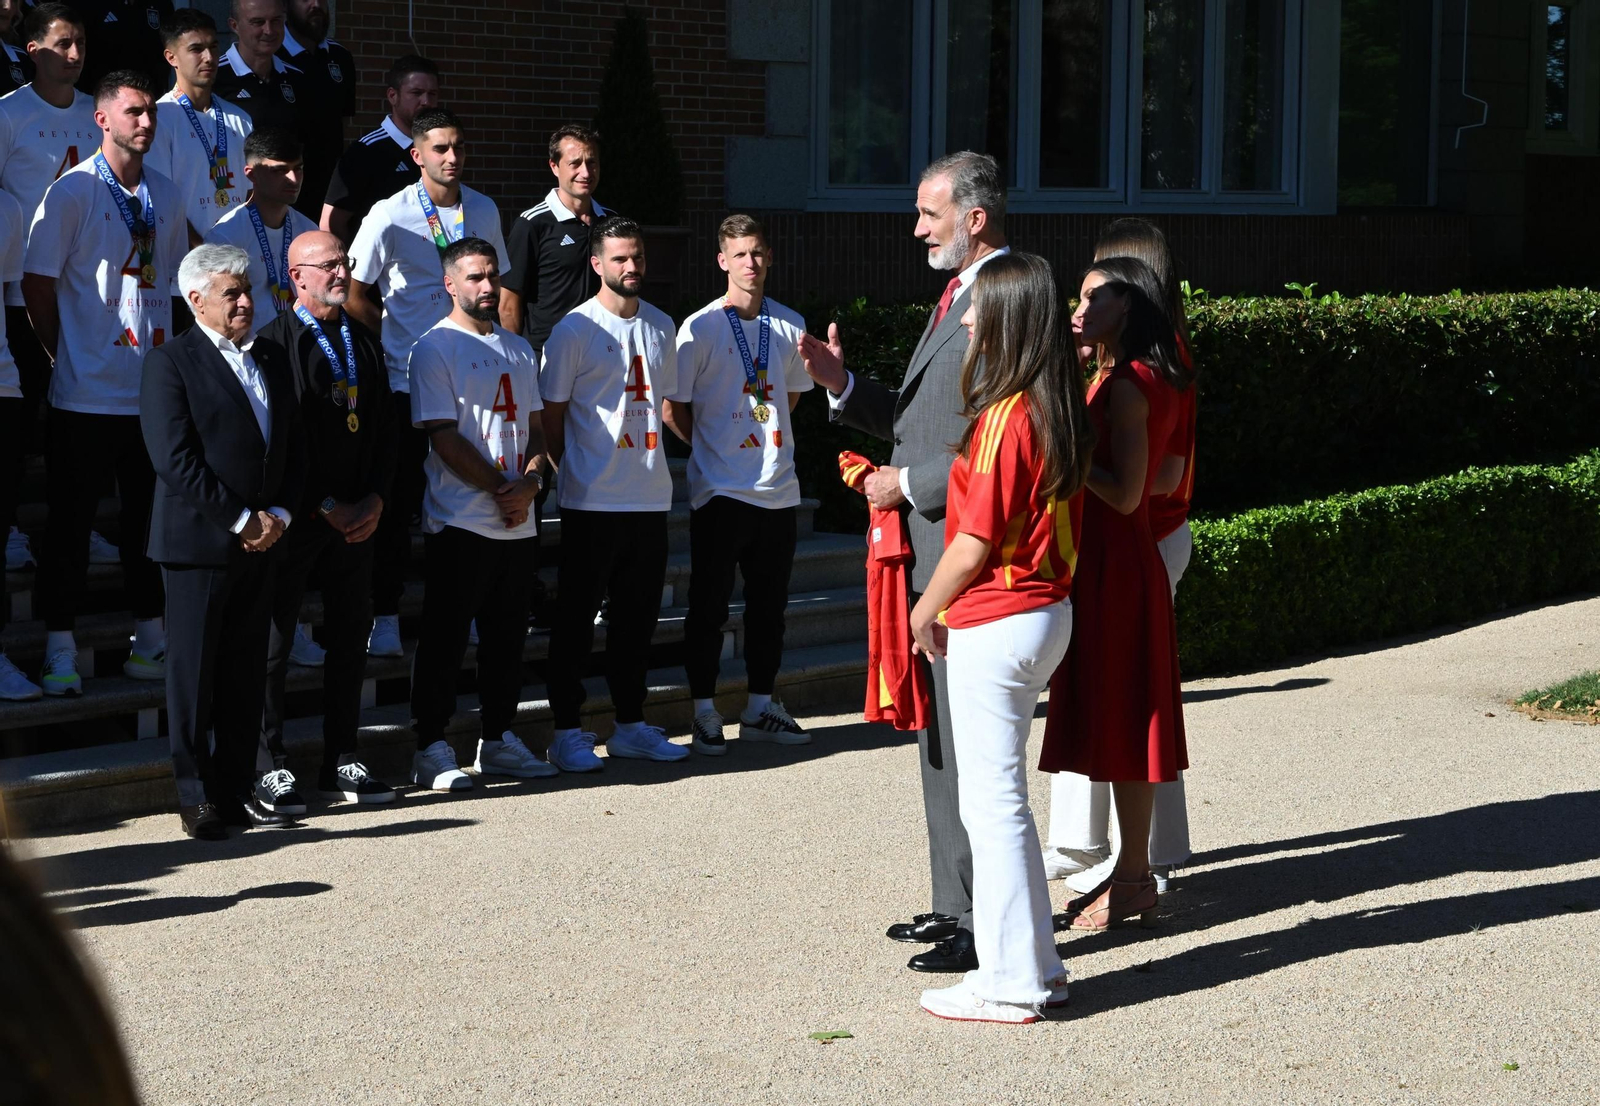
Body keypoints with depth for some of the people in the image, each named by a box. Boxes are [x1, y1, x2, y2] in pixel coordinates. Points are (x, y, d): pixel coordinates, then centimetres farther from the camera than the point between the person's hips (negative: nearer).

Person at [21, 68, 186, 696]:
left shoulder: (165, 195, 11)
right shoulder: (74, 191, -6)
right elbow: (37, 285, -6)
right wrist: (68, 355, -1)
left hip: (154, 390, 5)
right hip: (87, 392, -5)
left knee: (151, 519, 11)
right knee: (71, 523, 1)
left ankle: (150, 641, 21)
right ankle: (60, 651, 8)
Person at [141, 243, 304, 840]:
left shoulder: (272, 359, 14)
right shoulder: (170, 362, -7)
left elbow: (293, 449, 14)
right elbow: (175, 459, -14)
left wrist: (278, 515, -2)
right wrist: (241, 519, -14)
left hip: (260, 543, 6)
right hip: (198, 541, -6)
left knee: (246, 673, 9)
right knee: (194, 673, 0)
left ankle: (237, 790, 16)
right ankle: (196, 797, 6)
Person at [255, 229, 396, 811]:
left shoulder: (365, 342, 14)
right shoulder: (274, 342, -7)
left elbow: (385, 429, 14)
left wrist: (375, 500, 0)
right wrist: (326, 507, -12)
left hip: (357, 517, 6)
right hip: (295, 517, -6)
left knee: (351, 637, 9)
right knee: (274, 638, -1)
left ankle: (342, 761, 19)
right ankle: (269, 767, 5)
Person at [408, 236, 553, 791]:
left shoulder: (519, 349, 17)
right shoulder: (435, 348, -5)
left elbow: (534, 428, 15)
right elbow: (444, 438, -10)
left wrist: (528, 483, -5)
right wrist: (500, 489, -12)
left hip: (519, 523, 7)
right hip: (461, 521, -7)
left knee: (508, 636, 12)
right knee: (446, 637, -2)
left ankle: (499, 739, 21)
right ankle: (432, 748, 3)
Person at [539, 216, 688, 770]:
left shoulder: (661, 326, 11)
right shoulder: (575, 330, -7)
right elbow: (552, 415, -3)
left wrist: (655, 463, 13)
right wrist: (572, 471, -2)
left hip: (650, 496, 6)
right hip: (592, 500, -6)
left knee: (639, 615, 12)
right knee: (576, 617, 0)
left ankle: (631, 725, 21)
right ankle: (567, 731, 6)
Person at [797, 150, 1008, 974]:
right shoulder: (957, 298, 18)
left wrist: (908, 483, -15)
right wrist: (842, 386, 9)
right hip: (929, 556, 11)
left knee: (972, 743, -5)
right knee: (939, 737, 17)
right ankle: (956, 903, 28)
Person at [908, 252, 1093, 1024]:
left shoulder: (1004, 417, -18)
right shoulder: (1058, 410, 8)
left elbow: (976, 540, -17)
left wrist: (926, 611, -3)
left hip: (994, 624, -9)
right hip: (1046, 610, 9)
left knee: (992, 802, -2)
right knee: (1001, 797, 17)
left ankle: (1011, 982, 3)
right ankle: (1034, 963, 21)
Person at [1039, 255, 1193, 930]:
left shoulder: (1127, 384, -17)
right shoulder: (1117, 377, 13)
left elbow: (1124, 493, -21)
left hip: (1115, 565, -10)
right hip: (1108, 562, 10)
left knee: (1120, 720, -3)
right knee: (1115, 719, 13)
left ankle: (1132, 881, 4)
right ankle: (1131, 874, 20)